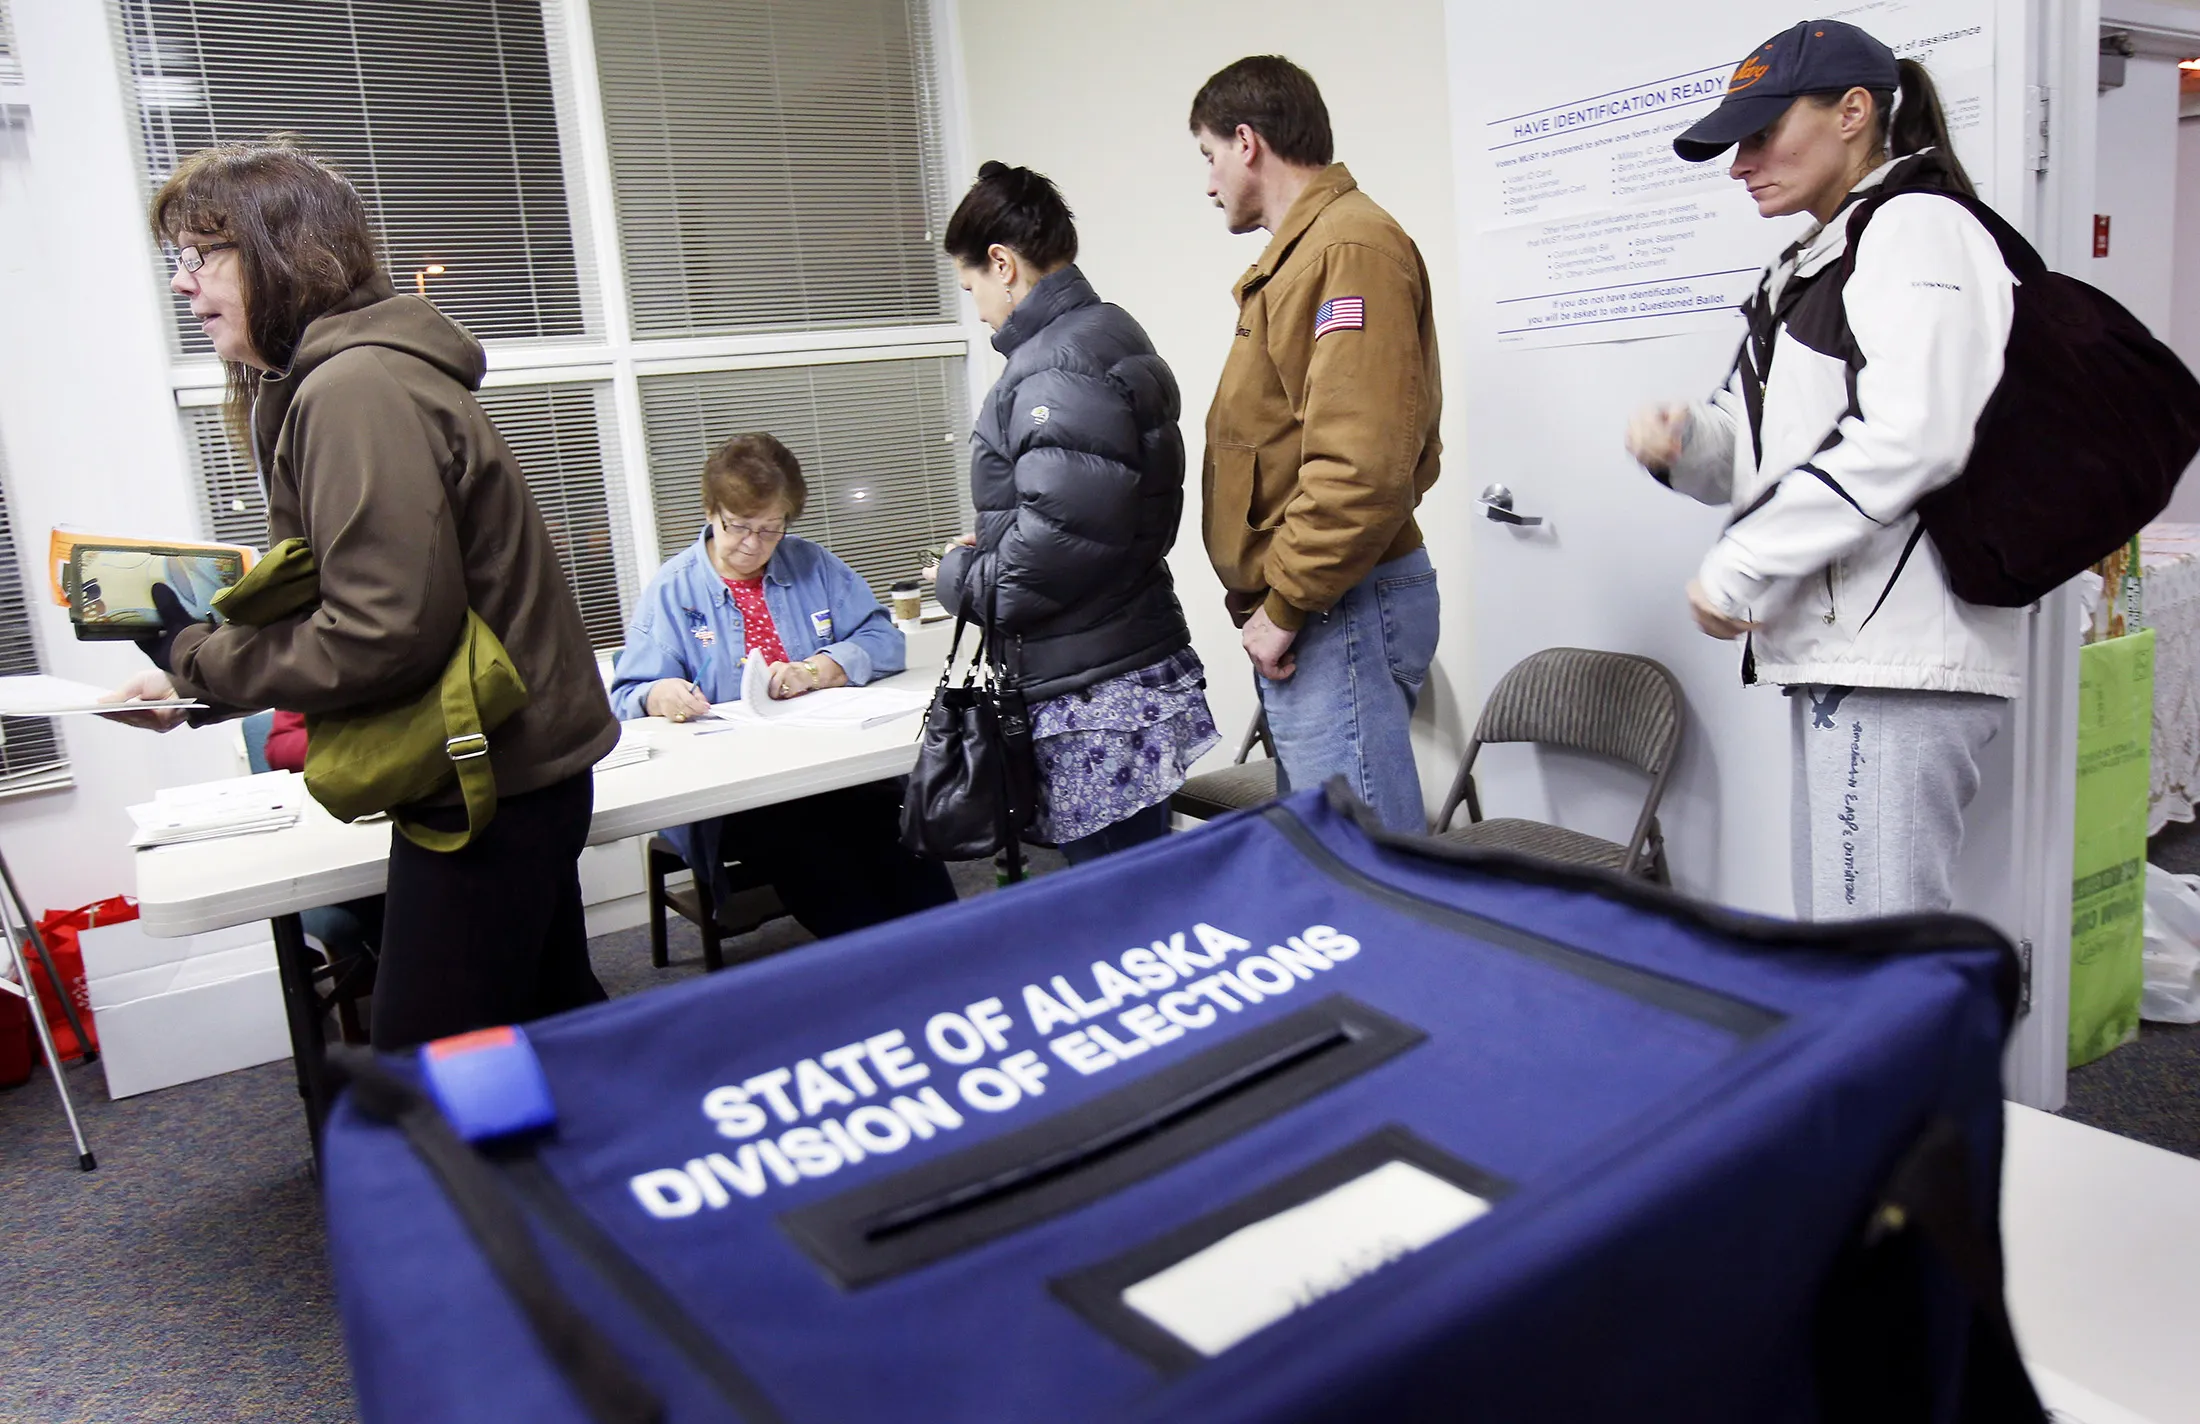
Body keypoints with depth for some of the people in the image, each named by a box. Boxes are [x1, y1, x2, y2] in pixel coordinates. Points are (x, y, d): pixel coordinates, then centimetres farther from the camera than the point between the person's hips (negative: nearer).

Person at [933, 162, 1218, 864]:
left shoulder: (1058, 369, -15)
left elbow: (1064, 528, -24)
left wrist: (964, 579, -7)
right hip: (1139, 673, 11)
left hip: (1096, 699, -11)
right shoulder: (1115, 334, 18)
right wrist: (992, 549, 17)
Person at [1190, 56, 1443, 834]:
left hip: (1337, 612, -10)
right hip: (1313, 607, 10)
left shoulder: (1349, 248, -13)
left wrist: (1285, 603, -15)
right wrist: (1279, 597, 14)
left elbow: (1363, 465, -23)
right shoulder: (1305, 250, 18)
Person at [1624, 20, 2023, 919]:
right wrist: (1683, 439, 2)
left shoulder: (1919, 229, -6)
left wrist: (1737, 568, -16)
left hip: (1899, 658, -9)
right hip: (1838, 650, 10)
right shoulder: (1815, 265, 23)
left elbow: (1910, 438, -21)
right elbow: (1772, 451, 24)